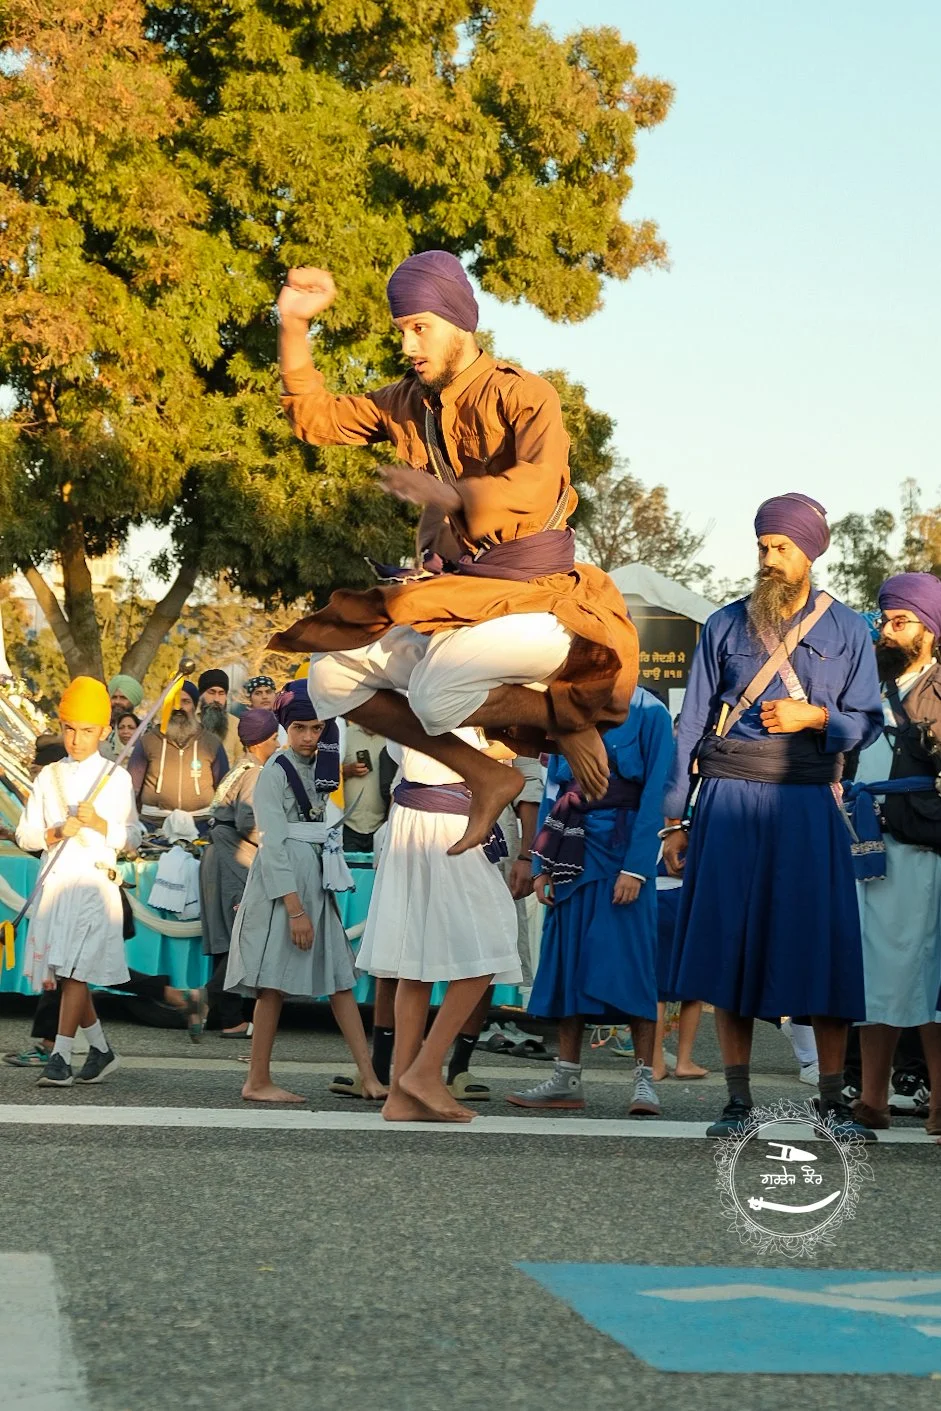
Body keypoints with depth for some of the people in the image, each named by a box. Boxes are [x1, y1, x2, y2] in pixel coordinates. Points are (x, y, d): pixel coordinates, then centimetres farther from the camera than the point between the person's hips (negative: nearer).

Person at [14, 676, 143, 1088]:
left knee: (76, 971, -14)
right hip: (53, 881, 5)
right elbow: (24, 835, 10)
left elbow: (133, 837, 3)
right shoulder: (49, 777, 15)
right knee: (59, 974, 8)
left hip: (95, 881, -5)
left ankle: (60, 1057, -15)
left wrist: (101, 825, -14)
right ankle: (100, 1050, 22)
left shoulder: (116, 778, 4)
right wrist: (55, 833, -9)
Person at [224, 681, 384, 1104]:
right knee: (275, 982, -5)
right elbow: (273, 842, -14)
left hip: (316, 878, 8)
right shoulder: (275, 771, -8)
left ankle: (369, 1076, 0)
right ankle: (258, 1081, 1)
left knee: (339, 977, 3)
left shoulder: (319, 768, 14)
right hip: (282, 882, -8)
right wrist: (294, 908, -19)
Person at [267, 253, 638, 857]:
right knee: (331, 677, -2)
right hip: (454, 598, 8)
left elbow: (538, 485, -29)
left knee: (435, 691, -33)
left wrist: (443, 493, -31)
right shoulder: (408, 403, 10)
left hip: (535, 597, -8)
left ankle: (570, 717, -4)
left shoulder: (523, 395, -11)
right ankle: (487, 777, 0)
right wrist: (294, 325, 5)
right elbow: (315, 417, 15)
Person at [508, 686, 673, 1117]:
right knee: (568, 961, 6)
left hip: (621, 851, -6)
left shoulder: (648, 714, -4)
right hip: (572, 853, 6)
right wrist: (543, 864, 7)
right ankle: (566, 1080, 11)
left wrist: (636, 867, -15)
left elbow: (655, 794, -8)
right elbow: (554, 788, 13)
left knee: (631, 962, -6)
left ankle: (644, 1080, -2)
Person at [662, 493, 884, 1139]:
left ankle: (834, 1101, 4)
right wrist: (675, 820, 4)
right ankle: (738, 1101, 5)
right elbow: (692, 724, 9)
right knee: (730, 941, -2)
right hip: (731, 800, 1)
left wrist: (814, 715, -12)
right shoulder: (725, 626, 10)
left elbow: (867, 723, 8)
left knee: (821, 945, -4)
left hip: (808, 802, -1)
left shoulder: (848, 631, 9)